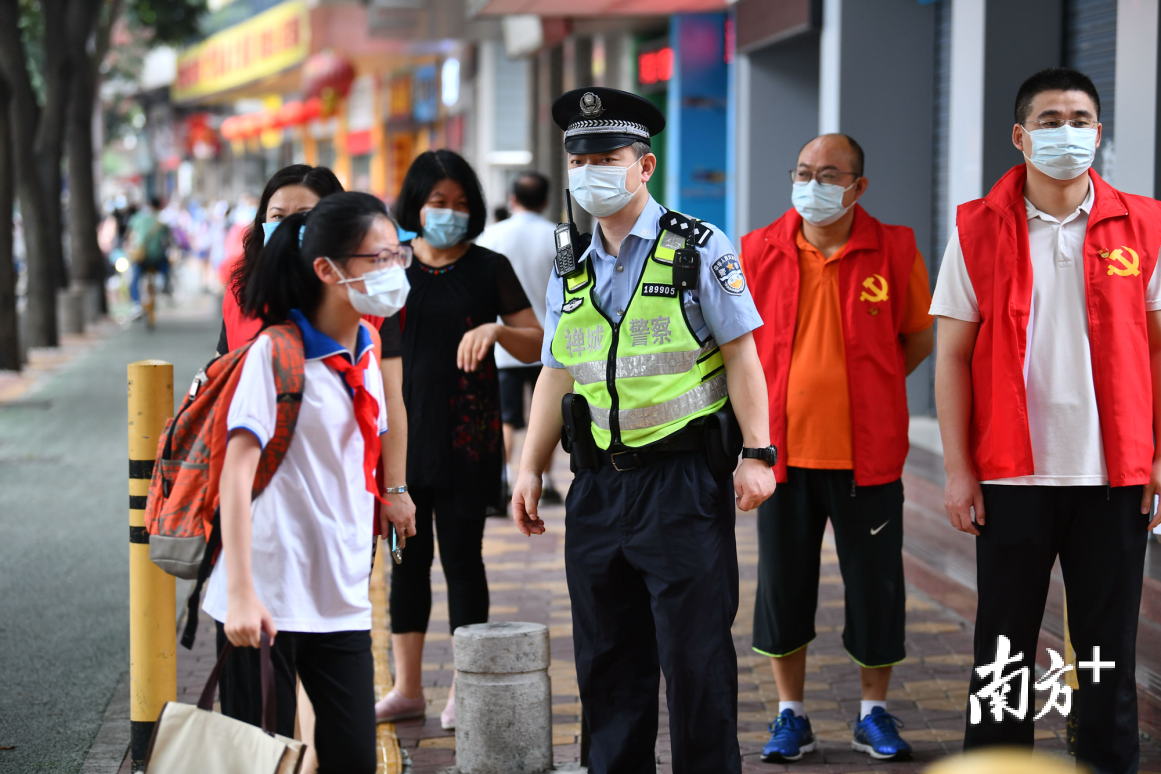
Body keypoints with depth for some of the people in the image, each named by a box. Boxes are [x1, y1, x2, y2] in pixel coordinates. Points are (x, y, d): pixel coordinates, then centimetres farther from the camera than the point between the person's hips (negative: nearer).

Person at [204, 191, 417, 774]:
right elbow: (237, 469, -18)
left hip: (342, 595, 7)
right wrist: (240, 592, -24)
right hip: (271, 598, -6)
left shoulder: (363, 352, 10)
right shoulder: (276, 352, -12)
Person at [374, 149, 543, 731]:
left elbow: (535, 346, 0)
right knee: (407, 557, 6)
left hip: (465, 438, -2)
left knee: (462, 557, 0)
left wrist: (497, 329, -19)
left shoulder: (489, 268, 2)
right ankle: (406, 688, 15)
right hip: (402, 433, 2)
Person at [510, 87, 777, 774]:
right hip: (600, 485, 5)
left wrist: (758, 454, -11)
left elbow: (740, 356, -4)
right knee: (607, 653, 9)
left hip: (684, 481, -5)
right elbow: (557, 376, 17)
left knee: (694, 650, -2)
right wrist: (531, 470, 11)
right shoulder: (571, 270, 13)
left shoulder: (699, 249, -2)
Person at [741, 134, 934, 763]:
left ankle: (874, 714, 22)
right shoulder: (760, 251, 1)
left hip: (868, 451, -1)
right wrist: (779, 394, 7)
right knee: (782, 583, 6)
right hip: (783, 448, 1)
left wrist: (866, 388, 4)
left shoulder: (894, 250, -3)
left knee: (876, 585, 5)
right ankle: (791, 715, 20)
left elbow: (920, 338, 9)